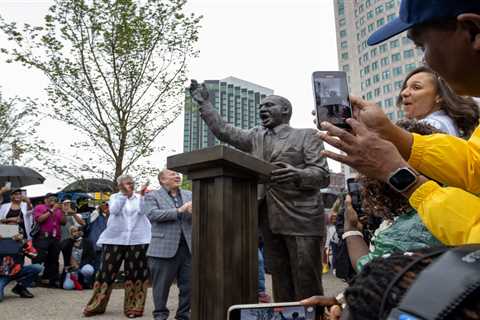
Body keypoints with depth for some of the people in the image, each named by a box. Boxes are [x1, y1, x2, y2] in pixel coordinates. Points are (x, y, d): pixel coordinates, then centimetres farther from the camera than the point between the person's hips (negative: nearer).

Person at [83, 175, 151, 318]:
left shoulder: (140, 197, 9)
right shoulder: (115, 197, 9)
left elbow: (143, 210, -7)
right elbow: (114, 210, -9)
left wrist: (141, 195, -15)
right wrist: (123, 194, -13)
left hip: (137, 240, 0)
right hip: (115, 238, 0)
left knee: (136, 272, 4)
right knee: (107, 271, 4)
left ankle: (133, 307, 16)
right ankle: (96, 305, 20)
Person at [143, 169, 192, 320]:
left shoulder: (189, 195, 14)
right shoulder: (152, 196, 1)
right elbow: (152, 214, -15)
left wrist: (192, 211, -17)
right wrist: (179, 211, -18)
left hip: (188, 247, 4)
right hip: (164, 248, -4)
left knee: (189, 284, 10)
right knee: (162, 284, 7)